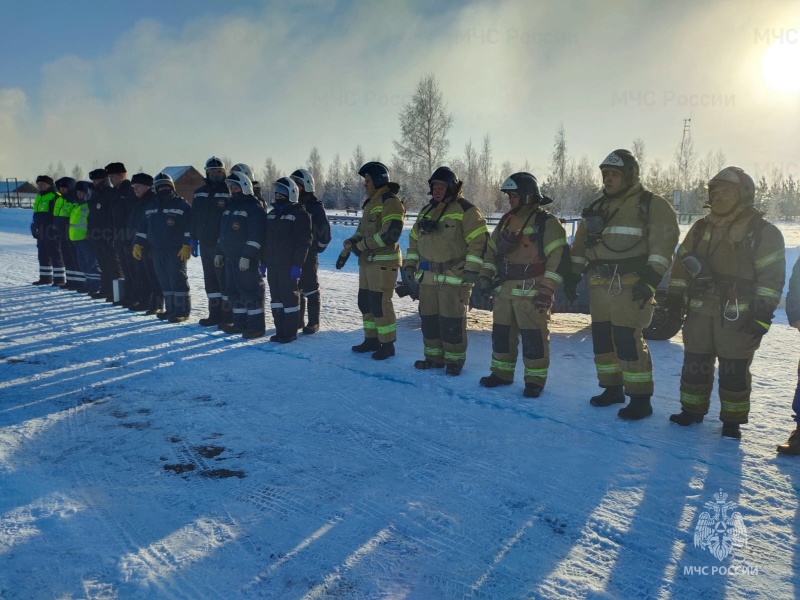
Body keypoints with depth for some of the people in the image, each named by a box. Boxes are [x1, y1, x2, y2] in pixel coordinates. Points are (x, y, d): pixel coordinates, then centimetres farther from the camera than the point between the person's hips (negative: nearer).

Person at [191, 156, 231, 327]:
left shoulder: (229, 192, -6)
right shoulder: (200, 193, 13)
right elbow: (194, 218, 17)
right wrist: (193, 240, 13)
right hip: (205, 244, 7)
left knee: (224, 279, -4)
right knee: (210, 279, 12)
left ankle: (228, 316, 2)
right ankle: (215, 314, 21)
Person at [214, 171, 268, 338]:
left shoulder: (254, 208, -11)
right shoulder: (229, 207, 17)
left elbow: (255, 236, -19)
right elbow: (223, 232, 24)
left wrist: (247, 256, -23)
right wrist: (218, 252, 20)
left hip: (246, 259, -9)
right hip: (229, 257, 9)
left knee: (250, 290, -6)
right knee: (234, 290, 13)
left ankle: (256, 325, 0)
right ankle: (240, 323, 22)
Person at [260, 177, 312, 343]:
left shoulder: (299, 215, -7)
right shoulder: (271, 214, 17)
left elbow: (303, 242, -13)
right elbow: (265, 240, 20)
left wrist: (297, 264, -18)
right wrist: (263, 261, 14)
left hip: (289, 265, -8)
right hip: (273, 264, 8)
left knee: (289, 296, -2)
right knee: (276, 297, 10)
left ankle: (290, 332, 5)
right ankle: (280, 330, 19)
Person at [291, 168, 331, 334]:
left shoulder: (315, 207, -8)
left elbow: (324, 231, -9)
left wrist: (317, 248, -6)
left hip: (308, 255, -7)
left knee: (310, 289, -1)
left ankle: (313, 323, 5)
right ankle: (297, 320, 21)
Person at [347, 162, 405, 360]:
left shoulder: (391, 202, -13)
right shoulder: (370, 203, 18)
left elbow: (389, 235, -23)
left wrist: (361, 245, -17)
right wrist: (352, 241, 1)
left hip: (383, 262, -10)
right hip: (367, 261, 10)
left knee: (380, 304, -7)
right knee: (365, 302, 13)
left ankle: (387, 345, 4)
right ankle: (371, 340, 26)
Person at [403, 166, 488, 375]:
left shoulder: (465, 210, -8)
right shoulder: (426, 211, 16)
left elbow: (478, 241, -14)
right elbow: (414, 240, 22)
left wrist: (471, 270, -19)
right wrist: (410, 264, 15)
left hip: (454, 277, -7)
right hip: (427, 277, 7)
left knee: (452, 320, -3)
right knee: (429, 317, 12)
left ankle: (455, 360, 11)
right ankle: (434, 357, 25)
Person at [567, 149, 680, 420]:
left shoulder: (653, 205, -3)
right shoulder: (597, 208, 17)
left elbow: (663, 243, -12)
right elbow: (581, 243, 21)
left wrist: (650, 278, -21)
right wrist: (574, 274, 13)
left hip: (630, 285, -7)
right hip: (599, 285, 7)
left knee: (628, 340, -11)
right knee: (602, 337, 10)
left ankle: (640, 399, 0)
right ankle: (613, 388, 25)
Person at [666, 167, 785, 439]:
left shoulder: (763, 232, -4)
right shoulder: (701, 228, 11)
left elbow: (772, 276, -8)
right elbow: (682, 263, 17)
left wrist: (762, 314, -13)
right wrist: (675, 294, 9)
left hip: (737, 315, -5)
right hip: (699, 312, 5)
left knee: (734, 370, 1)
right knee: (694, 364, 10)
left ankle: (732, 419, 14)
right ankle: (692, 410, 25)